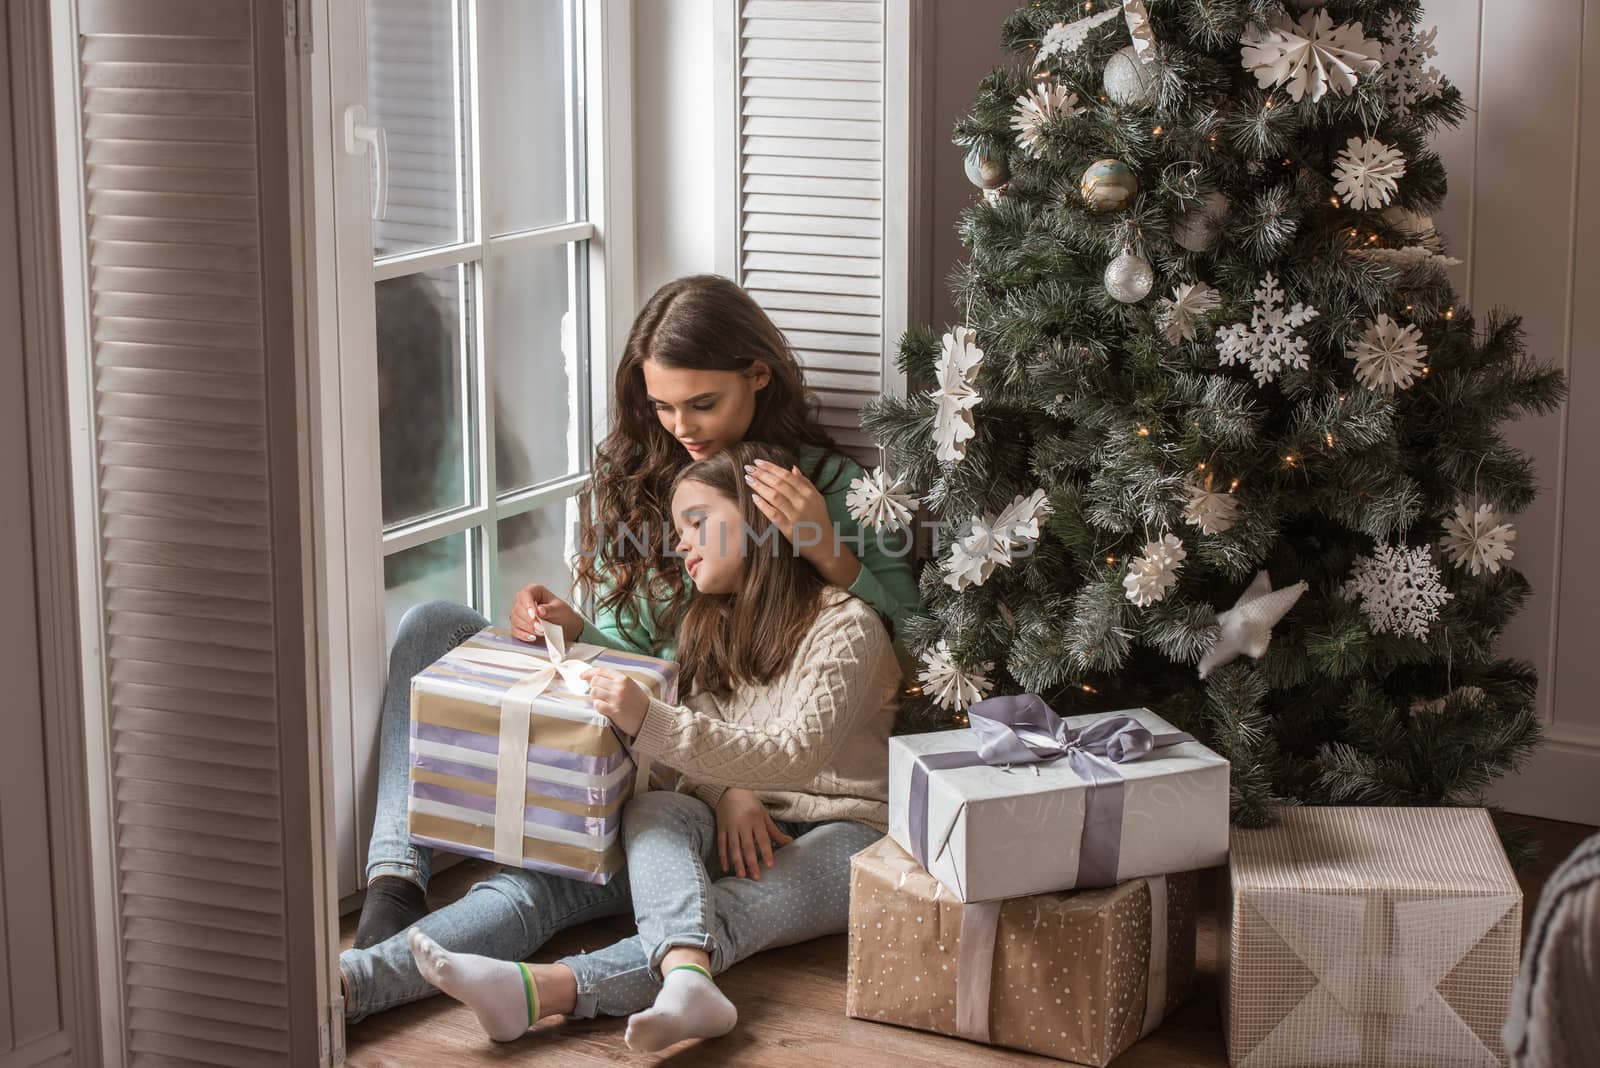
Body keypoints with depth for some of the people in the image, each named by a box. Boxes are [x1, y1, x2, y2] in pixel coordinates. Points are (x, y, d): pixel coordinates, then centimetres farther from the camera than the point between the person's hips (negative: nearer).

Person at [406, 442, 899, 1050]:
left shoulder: (844, 626, -9)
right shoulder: (714, 625, 18)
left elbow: (793, 756, -21)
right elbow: (699, 745, 13)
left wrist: (650, 722, -29)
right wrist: (729, 793, -12)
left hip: (843, 831, -6)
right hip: (742, 822, 6)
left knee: (728, 913, -33)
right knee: (651, 809, -25)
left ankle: (544, 989, -60)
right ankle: (686, 977, -57)